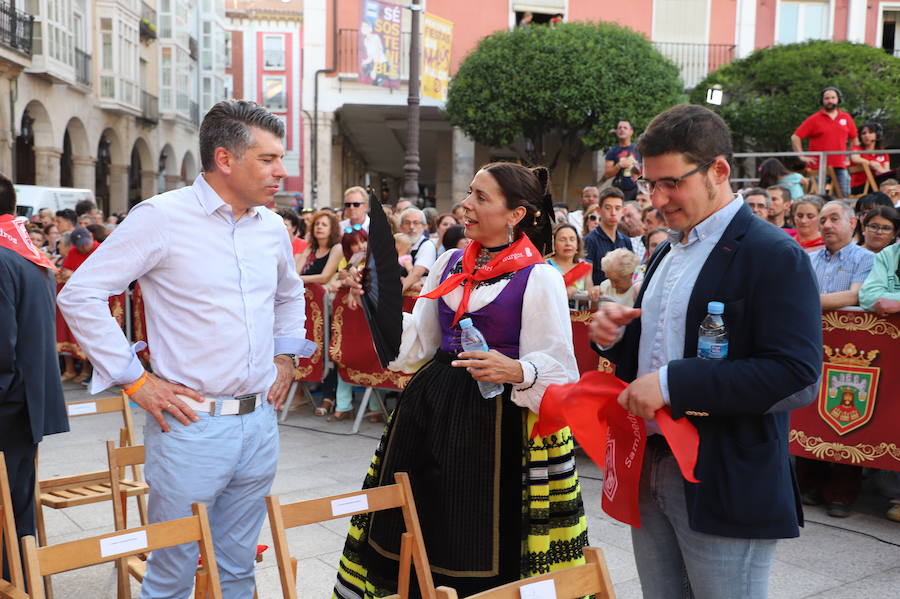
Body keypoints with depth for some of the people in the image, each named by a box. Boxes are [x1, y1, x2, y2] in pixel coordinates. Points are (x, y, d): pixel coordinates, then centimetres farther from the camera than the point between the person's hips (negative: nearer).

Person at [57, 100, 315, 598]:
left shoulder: (272, 226, 8)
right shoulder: (162, 217, -10)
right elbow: (80, 295, -10)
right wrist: (134, 379, -12)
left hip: (260, 422, 6)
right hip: (191, 424, -5)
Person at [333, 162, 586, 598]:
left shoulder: (539, 278, -8)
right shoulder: (449, 264, 10)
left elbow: (559, 368, -11)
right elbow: (420, 342, 11)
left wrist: (517, 371, -30)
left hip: (496, 415, -6)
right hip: (431, 404, 6)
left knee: (480, 542, 1)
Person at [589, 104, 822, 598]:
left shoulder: (773, 255, -12)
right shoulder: (666, 253, 13)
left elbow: (798, 377, -21)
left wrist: (673, 384, -23)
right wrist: (616, 336, -2)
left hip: (725, 486, -7)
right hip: (651, 473, 7)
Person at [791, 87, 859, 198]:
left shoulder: (846, 118, 13)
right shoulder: (814, 119, 2)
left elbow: (854, 139, 24)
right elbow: (795, 137, -1)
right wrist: (802, 156, -8)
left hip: (840, 167, 3)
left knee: (845, 196, -1)